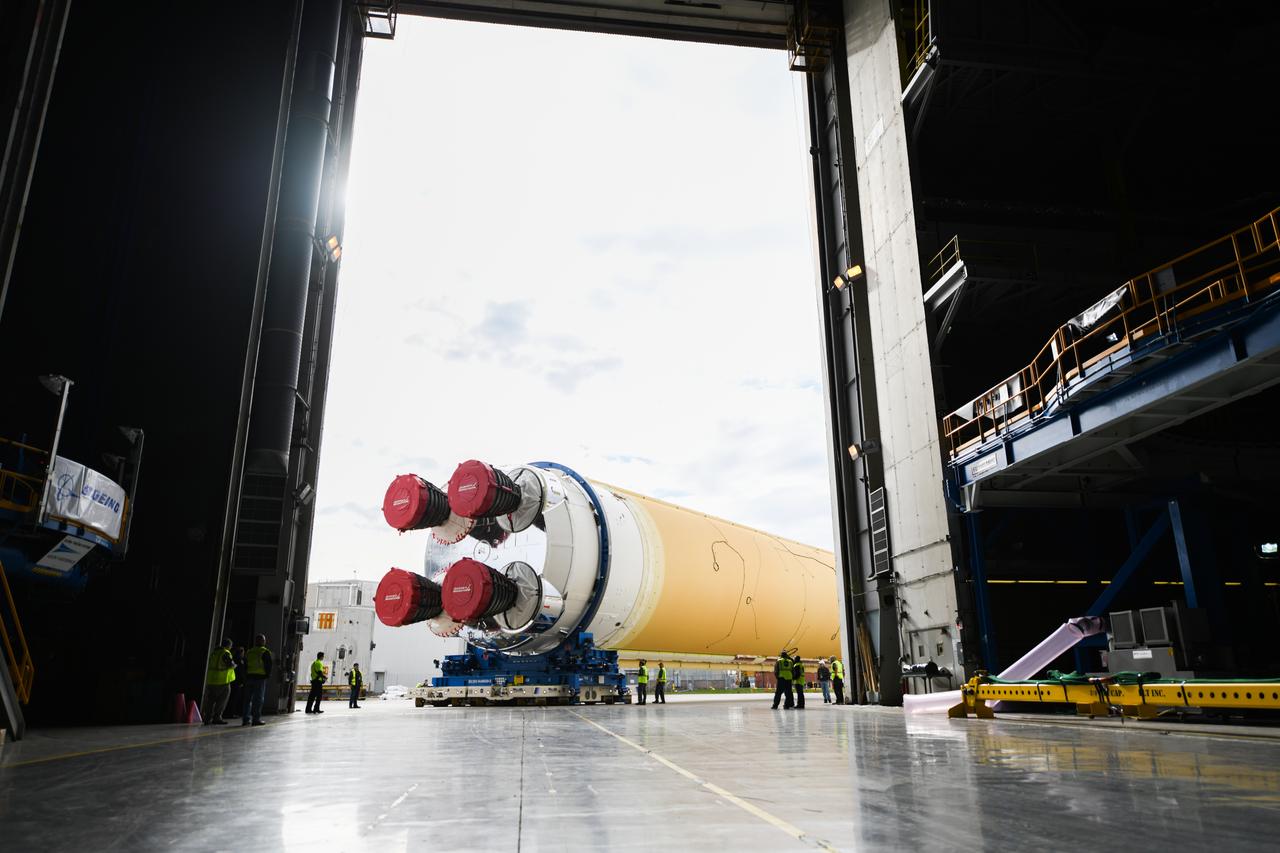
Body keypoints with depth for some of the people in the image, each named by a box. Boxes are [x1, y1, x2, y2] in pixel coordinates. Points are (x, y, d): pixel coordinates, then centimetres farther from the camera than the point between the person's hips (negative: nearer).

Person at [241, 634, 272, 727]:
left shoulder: (248, 652, 12)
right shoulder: (265, 652, -6)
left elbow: (245, 666, 14)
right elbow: (268, 666, -9)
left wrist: (245, 677, 18)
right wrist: (268, 675, 4)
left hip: (249, 677, 5)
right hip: (260, 678, -5)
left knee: (248, 698, 11)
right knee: (258, 699, -1)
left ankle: (245, 719, 10)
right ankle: (256, 719, -2)